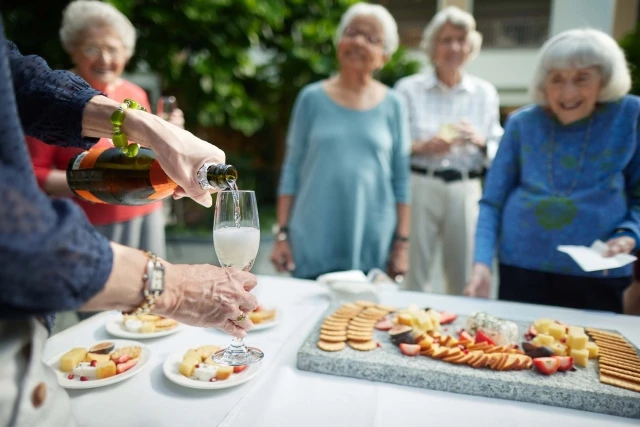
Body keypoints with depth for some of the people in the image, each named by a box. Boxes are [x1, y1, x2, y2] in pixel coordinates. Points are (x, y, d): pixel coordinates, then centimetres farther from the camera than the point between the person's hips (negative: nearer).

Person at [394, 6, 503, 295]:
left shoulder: (485, 93, 10)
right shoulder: (408, 88, 2)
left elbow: (500, 152, 11)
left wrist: (479, 142, -9)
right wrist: (423, 146, -16)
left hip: (466, 191, 3)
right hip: (419, 187, -2)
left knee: (463, 279, 9)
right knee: (413, 276, 3)